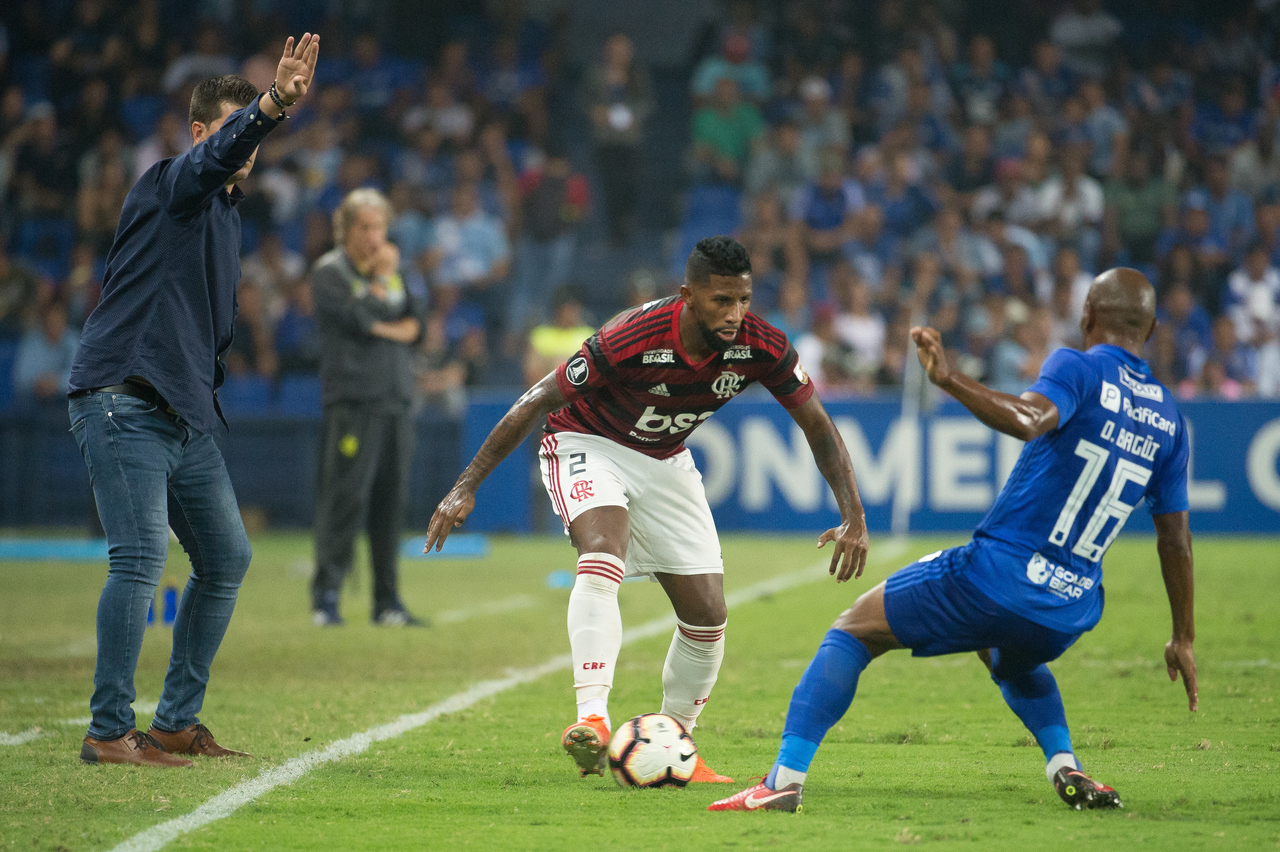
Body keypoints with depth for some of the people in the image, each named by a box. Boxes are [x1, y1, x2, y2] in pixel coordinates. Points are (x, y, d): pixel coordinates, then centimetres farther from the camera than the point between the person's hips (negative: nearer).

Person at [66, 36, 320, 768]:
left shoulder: (227, 213, 21)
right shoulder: (171, 186, -5)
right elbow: (218, 154, -29)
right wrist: (271, 107, -46)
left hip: (188, 414, 9)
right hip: (123, 404, -9)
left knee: (227, 557, 10)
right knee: (142, 558, -16)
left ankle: (177, 723, 19)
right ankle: (111, 733, -12)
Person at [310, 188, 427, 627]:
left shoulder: (391, 271, 20)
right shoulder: (330, 272, 0)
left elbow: (416, 324, 12)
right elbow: (360, 317, -14)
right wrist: (383, 280, -1)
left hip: (395, 400, 6)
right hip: (352, 399, -6)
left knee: (391, 501, 5)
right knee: (345, 497, -12)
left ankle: (387, 602, 9)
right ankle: (326, 597, -10)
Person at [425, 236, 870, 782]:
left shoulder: (760, 346, -21)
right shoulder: (632, 339, -33)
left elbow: (816, 424, -7)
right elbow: (537, 402, -25)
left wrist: (853, 517, -16)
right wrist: (466, 487, -25)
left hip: (666, 461, 5)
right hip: (587, 446, -5)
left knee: (707, 615, 0)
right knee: (603, 555, -35)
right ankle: (592, 719, -41)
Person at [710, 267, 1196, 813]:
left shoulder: (1079, 368, -6)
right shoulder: (1167, 417, 11)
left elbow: (1028, 420, -30)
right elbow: (1176, 536, 15)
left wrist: (949, 380, -32)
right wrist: (1183, 639, 22)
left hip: (993, 577, -6)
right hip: (1070, 613, 6)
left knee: (852, 631, 11)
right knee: (1010, 660, 40)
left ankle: (786, 778, -5)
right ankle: (1067, 771, 17)